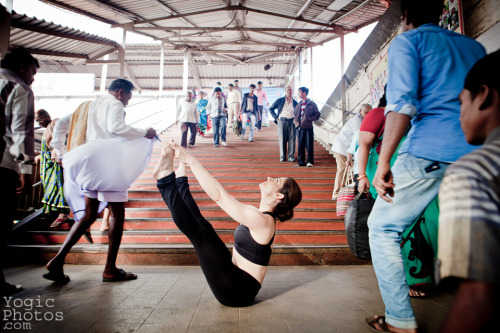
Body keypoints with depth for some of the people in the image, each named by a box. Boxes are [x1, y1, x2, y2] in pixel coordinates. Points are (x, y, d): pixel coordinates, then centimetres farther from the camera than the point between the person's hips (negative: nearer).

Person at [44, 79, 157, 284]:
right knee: (117, 214, -1)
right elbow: (115, 127, -25)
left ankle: (58, 260, 7)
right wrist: (144, 133, -16)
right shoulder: (115, 104, -4)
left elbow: (61, 123, 23)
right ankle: (110, 270, 4)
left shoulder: (90, 106, 23)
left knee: (89, 215, 14)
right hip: (108, 165, -9)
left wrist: (58, 149, 23)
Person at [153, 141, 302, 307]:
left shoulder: (262, 221, -23)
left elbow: (218, 195, -26)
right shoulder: (262, 217, 6)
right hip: (235, 278, 8)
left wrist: (191, 160, -22)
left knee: (201, 231, -12)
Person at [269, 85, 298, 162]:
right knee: (282, 139, 0)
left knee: (292, 139, -2)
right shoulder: (279, 100, 7)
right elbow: (271, 109, 10)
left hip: (291, 122, 1)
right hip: (282, 121, -1)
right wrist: (276, 118, 2)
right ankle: (282, 156, 8)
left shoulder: (295, 102, 12)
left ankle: (291, 156, 6)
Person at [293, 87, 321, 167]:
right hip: (299, 127, 5)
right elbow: (294, 115, 20)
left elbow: (317, 114, -1)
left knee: (309, 145, -2)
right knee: (300, 145, 6)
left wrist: (310, 119, -12)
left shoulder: (312, 104, 1)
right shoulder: (298, 105, 15)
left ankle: (310, 161, 6)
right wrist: (296, 122, 2)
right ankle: (301, 162, 12)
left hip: (308, 127, -4)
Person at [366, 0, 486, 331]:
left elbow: (403, 103, -11)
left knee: (383, 228, 3)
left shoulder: (408, 42, 6)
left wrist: (383, 162, -14)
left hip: (428, 151, -7)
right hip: (477, 152, 7)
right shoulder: (474, 46, 24)